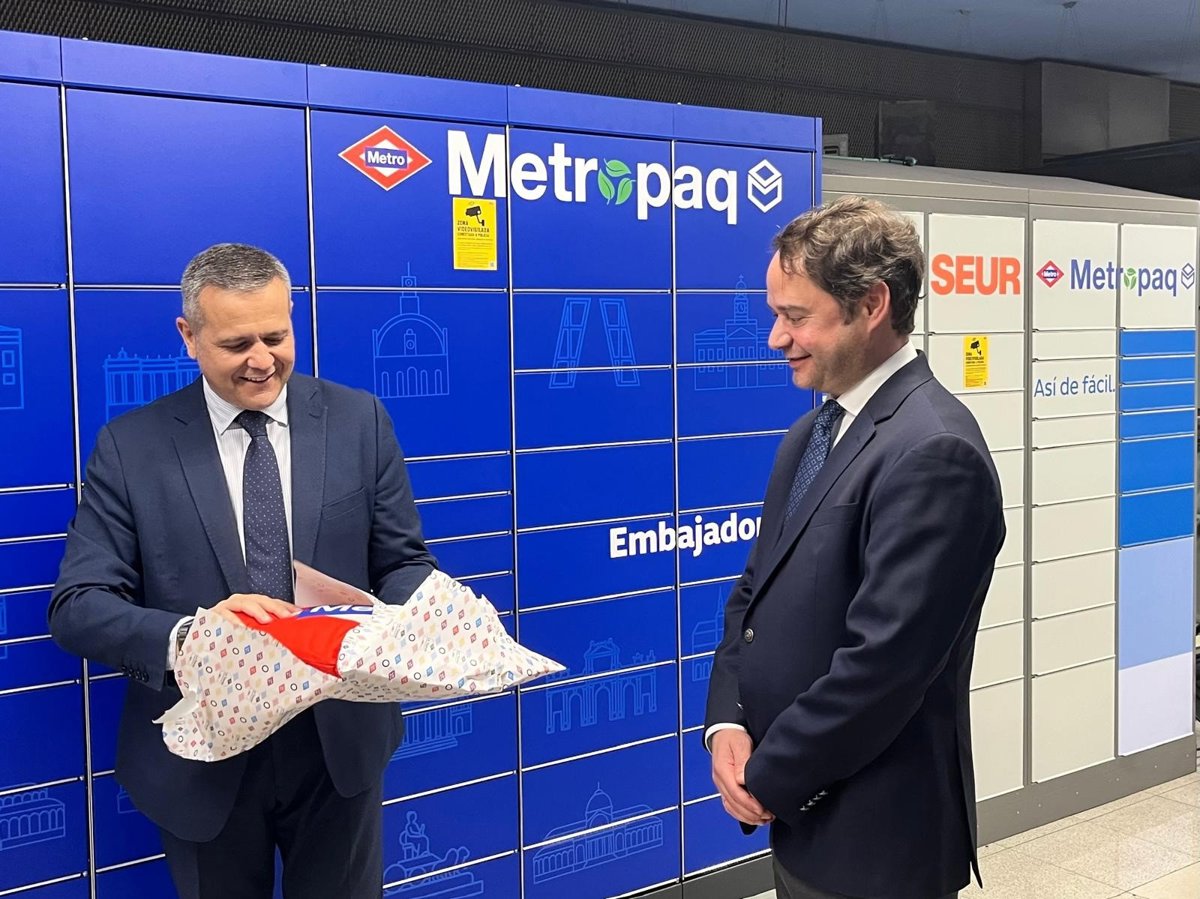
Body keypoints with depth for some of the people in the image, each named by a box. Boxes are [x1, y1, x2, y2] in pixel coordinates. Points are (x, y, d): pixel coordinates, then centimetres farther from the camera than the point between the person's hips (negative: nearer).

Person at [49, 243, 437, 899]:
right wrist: (187, 636, -30)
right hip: (202, 760, 0)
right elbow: (76, 605, -10)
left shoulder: (359, 420, -4)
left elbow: (404, 562, 1)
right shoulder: (130, 446, -7)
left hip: (342, 745, 1)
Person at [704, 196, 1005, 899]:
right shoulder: (811, 436, 7)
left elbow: (882, 661, -25)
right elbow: (758, 590, 11)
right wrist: (728, 723, -4)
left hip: (872, 841, -8)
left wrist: (767, 780, -14)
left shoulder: (932, 453, -22)